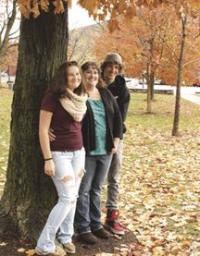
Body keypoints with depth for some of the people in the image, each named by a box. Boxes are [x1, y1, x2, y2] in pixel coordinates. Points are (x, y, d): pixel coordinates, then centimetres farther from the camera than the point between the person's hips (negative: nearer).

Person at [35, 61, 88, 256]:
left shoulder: (80, 98, 8)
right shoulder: (52, 97, -13)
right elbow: (43, 130, -14)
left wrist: (81, 151, 16)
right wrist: (48, 159, -17)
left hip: (78, 152, 7)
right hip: (59, 153, -6)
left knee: (73, 197, 9)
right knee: (67, 198, -8)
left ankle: (65, 237, 25)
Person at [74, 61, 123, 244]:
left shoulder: (106, 94, 10)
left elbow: (117, 117, 14)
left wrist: (116, 140, 5)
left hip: (106, 150, 5)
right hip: (86, 151, -5)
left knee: (96, 189, 15)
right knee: (83, 190, 2)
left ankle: (96, 224, 26)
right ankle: (83, 229, 11)